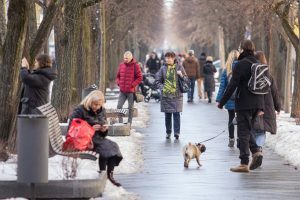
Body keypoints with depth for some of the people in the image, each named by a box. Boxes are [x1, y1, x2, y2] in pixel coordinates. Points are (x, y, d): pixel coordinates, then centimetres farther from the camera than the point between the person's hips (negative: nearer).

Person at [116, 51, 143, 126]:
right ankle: (120, 122, 6)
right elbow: (118, 76, 19)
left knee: (130, 108, 5)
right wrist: (118, 83, 0)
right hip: (122, 91, 4)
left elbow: (140, 77, -5)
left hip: (131, 91, -4)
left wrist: (132, 85, -13)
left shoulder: (135, 66, -5)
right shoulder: (121, 65, 8)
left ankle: (129, 123, 12)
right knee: (119, 106, -2)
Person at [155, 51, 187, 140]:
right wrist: (162, 87, -6)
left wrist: (181, 75, -14)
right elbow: (157, 81, 11)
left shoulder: (179, 67, 4)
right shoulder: (163, 69, 7)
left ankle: (177, 132, -6)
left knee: (176, 113, -8)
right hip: (166, 95, 2)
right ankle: (168, 132, 16)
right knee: (167, 114, 7)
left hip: (177, 95, -2)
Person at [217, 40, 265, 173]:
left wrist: (222, 102, -8)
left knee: (243, 133, -1)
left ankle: (244, 164, -2)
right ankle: (256, 151, 1)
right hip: (257, 104, 6)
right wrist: (261, 107, 17)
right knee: (248, 130, 21)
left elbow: (232, 86, -15)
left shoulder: (241, 64, -12)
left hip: (244, 104, -6)